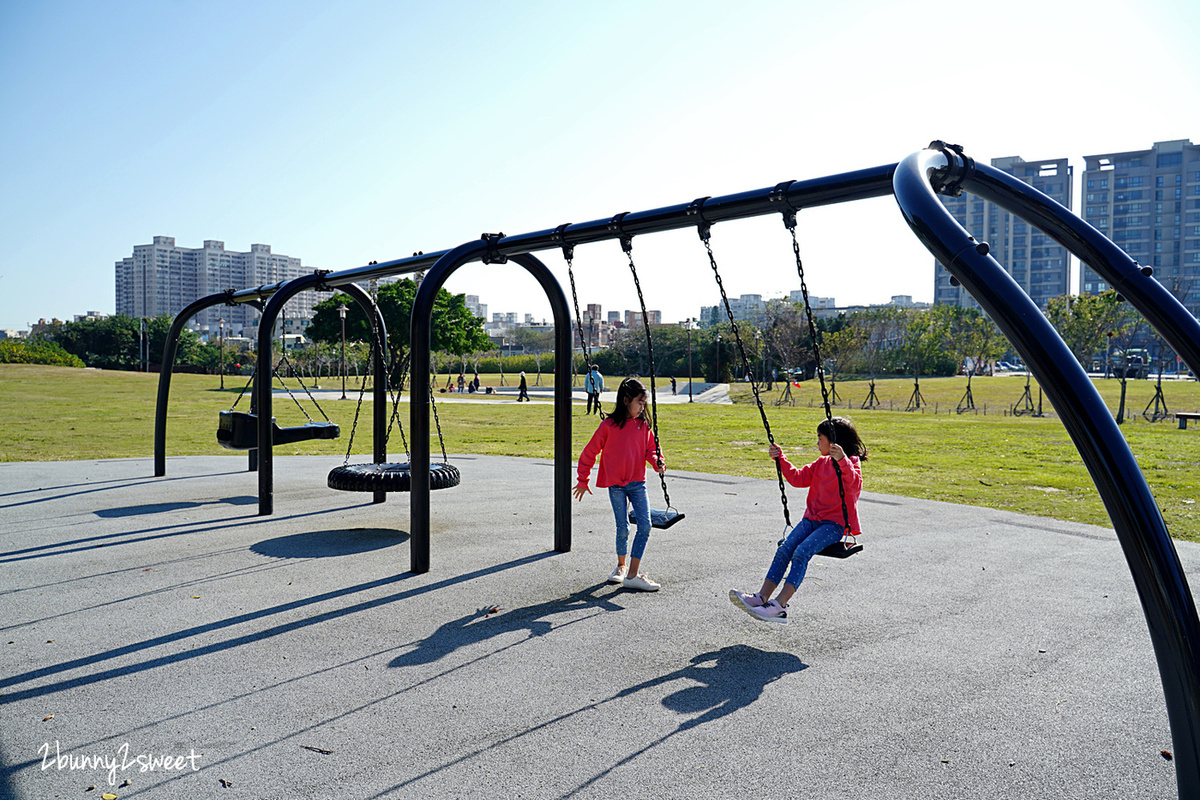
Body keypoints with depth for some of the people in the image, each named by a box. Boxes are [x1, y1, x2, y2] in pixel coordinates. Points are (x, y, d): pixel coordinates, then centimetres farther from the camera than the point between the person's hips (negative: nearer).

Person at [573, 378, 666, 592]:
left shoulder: (643, 425, 5)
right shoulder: (609, 425, -7)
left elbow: (650, 449, 14)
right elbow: (590, 453, 0)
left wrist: (657, 462, -9)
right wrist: (583, 481, 4)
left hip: (637, 483, 4)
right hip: (616, 485, -4)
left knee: (645, 525, -7)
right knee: (623, 528, 0)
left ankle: (633, 574, -1)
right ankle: (621, 566, 27)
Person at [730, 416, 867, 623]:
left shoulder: (851, 463, -5)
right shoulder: (821, 463, 19)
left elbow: (855, 486, -25)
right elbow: (798, 478, 22)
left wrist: (843, 461, -40)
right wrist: (781, 459, 12)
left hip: (835, 524, -7)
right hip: (812, 519, 7)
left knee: (802, 552, -27)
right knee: (784, 549, -15)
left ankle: (779, 605, -32)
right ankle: (761, 597, -21)